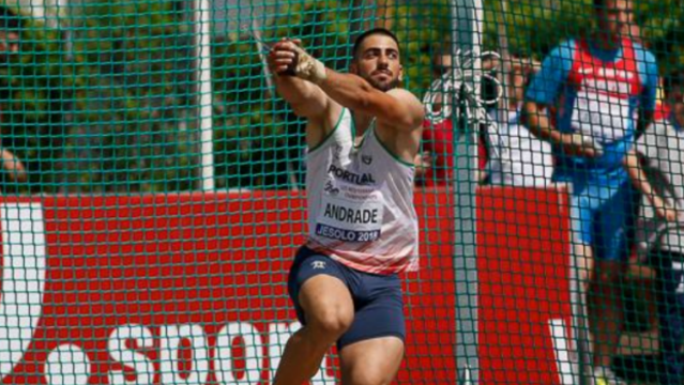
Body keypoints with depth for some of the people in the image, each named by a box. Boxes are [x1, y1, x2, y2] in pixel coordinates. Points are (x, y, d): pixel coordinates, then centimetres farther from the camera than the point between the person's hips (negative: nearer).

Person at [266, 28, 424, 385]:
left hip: (381, 280, 1)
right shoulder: (327, 109, 0)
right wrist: (286, 71, -49)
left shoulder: (407, 109, -4)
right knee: (331, 318, -35)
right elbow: (298, 95, -24)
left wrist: (311, 68, -45)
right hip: (322, 260, 0)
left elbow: (367, 100, -27)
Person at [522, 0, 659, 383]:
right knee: (576, 272, -14)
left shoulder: (643, 61, 8)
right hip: (572, 179, -3)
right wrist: (560, 138, -15)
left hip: (619, 182, 3)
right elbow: (532, 109, 1)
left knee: (610, 280, 4)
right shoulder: (566, 56, -1)